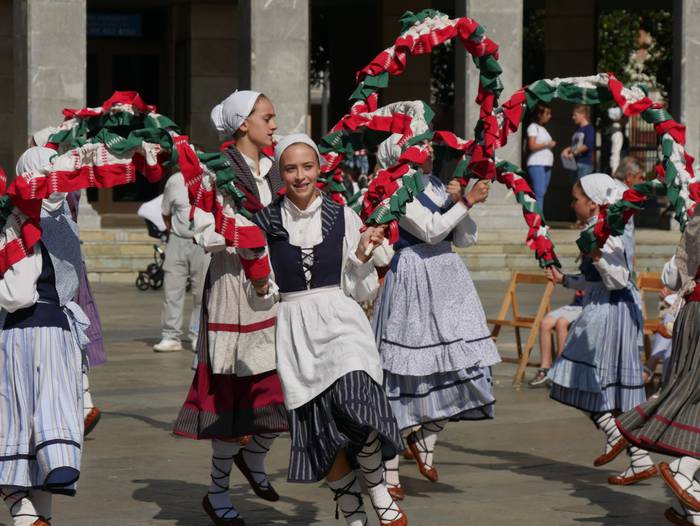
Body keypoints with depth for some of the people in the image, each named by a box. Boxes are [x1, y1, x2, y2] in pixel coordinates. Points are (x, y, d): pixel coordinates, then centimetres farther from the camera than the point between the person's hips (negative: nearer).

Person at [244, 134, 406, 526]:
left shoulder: (343, 217, 4)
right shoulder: (266, 222, 5)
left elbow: (363, 292, 4)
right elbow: (263, 300, 9)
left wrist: (363, 252, -11)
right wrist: (261, 288, -13)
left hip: (341, 322, -1)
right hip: (295, 329, 1)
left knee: (355, 407, -24)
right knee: (322, 429, 0)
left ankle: (379, 491, 0)